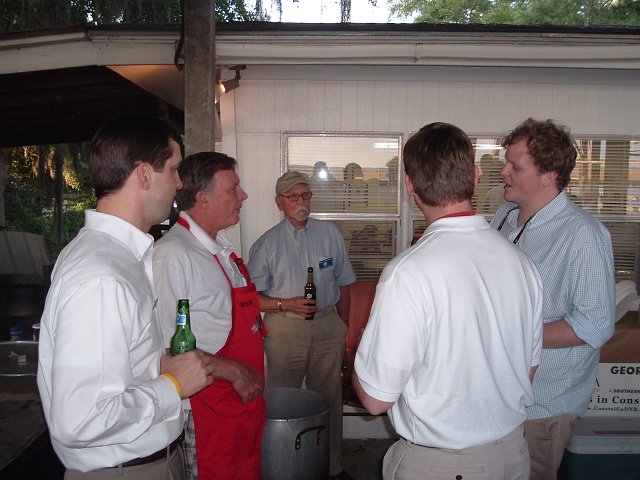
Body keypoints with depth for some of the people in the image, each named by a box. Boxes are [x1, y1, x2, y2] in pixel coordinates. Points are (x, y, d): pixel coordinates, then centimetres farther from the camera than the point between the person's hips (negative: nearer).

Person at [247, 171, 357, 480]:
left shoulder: (330, 234, 6)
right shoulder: (267, 243, -1)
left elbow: (343, 285, 13)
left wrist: (343, 327, 13)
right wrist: (286, 304, -17)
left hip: (328, 326, 2)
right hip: (284, 330, -2)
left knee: (329, 399, 11)